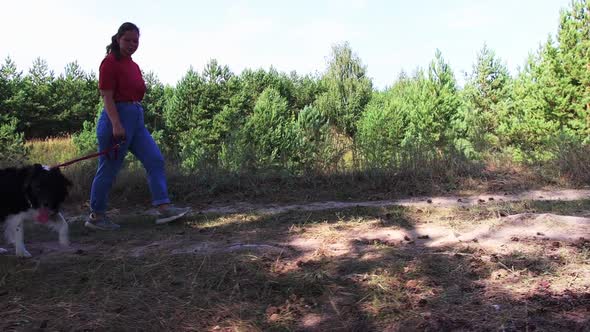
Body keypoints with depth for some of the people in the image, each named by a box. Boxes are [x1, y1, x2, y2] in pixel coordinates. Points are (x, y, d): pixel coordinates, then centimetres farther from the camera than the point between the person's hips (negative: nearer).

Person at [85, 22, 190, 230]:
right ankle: (96, 216, 14)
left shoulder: (133, 65, 16)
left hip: (136, 119, 9)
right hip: (117, 118, -8)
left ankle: (163, 208, -2)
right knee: (108, 169, 0)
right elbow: (107, 97, -15)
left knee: (155, 159, -1)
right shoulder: (110, 62, -8)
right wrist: (116, 125, -22)